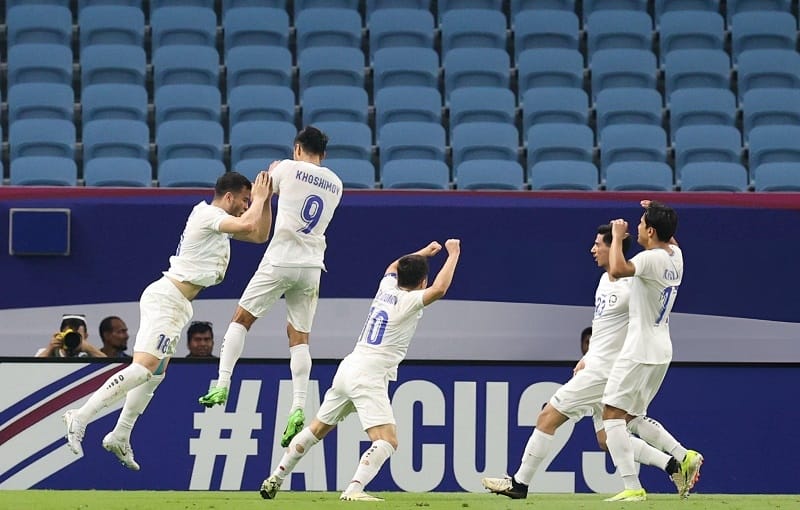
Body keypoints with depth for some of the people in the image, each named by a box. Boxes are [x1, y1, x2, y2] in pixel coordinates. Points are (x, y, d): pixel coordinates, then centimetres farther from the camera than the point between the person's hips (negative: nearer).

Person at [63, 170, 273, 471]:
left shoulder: (219, 221, 19)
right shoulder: (208, 214, -10)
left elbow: (260, 235, 26)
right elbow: (247, 225, -25)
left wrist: (265, 200, 14)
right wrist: (258, 199, -8)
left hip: (176, 306, 11)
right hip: (166, 298, -11)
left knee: (154, 375, 15)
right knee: (145, 366, -22)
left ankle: (119, 437, 21)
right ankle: (80, 418, -27)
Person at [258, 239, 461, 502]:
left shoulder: (387, 287, 12)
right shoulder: (408, 301, -10)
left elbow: (393, 266, 36)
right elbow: (439, 289, -25)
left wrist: (423, 253, 43)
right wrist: (453, 255, -12)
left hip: (347, 370, 9)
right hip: (368, 379, -9)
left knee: (317, 429, 21)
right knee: (387, 441, -15)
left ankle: (276, 478, 27)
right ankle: (354, 490, -32)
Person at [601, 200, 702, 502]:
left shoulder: (651, 259, -19)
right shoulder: (675, 256, 9)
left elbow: (617, 270, -37)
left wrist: (617, 236, -23)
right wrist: (658, 214, 32)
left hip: (639, 351, -9)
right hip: (661, 351, 9)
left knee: (612, 416, -7)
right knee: (633, 418, 18)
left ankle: (632, 488, -15)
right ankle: (684, 457, 5)